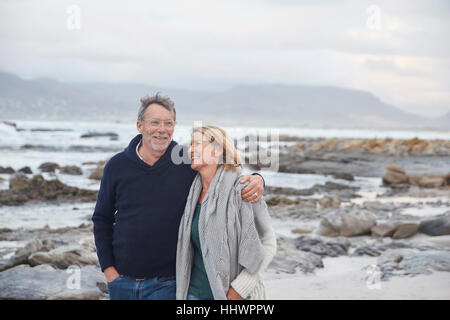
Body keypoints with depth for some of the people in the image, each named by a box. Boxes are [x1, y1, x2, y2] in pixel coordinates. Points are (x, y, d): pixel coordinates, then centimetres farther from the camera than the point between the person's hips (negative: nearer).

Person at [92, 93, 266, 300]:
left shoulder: (188, 162, -5)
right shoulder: (117, 166, 1)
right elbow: (102, 220, 9)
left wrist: (256, 180, -20)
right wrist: (108, 267, 2)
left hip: (165, 283, -2)